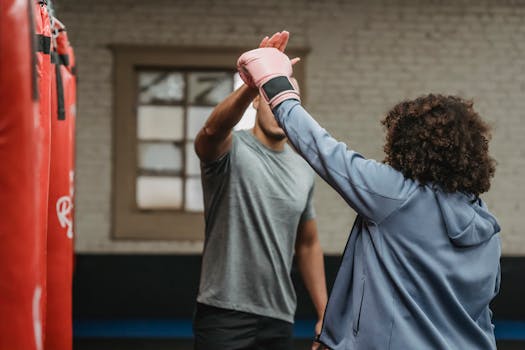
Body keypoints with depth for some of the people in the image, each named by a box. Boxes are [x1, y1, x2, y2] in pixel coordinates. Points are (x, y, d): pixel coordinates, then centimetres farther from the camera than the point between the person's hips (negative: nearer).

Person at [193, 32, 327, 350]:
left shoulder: (303, 171, 11)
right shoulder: (231, 149, -7)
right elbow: (213, 129, -32)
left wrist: (324, 314, 13)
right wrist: (256, 81, -49)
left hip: (280, 320, 6)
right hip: (225, 318, -5)